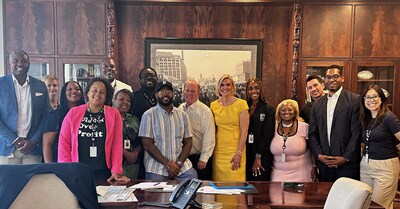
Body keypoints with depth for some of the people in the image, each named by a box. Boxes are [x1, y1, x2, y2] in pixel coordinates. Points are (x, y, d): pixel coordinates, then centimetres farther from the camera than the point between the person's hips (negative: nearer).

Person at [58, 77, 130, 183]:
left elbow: (117, 143, -3)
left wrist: (116, 171, -8)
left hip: (104, 172, 0)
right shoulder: (73, 113, 3)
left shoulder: (114, 114, 1)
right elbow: (64, 142, 3)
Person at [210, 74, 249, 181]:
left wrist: (239, 153, -12)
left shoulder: (241, 104, -4)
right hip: (218, 150, 3)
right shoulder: (213, 105, 7)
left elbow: (244, 131, -7)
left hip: (235, 150, -3)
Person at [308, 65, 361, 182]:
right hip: (324, 164, 4)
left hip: (347, 164, -3)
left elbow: (357, 132, -8)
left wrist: (346, 158, -11)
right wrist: (319, 155, -2)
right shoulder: (317, 104, 11)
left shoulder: (354, 100, -3)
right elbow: (312, 134, 9)